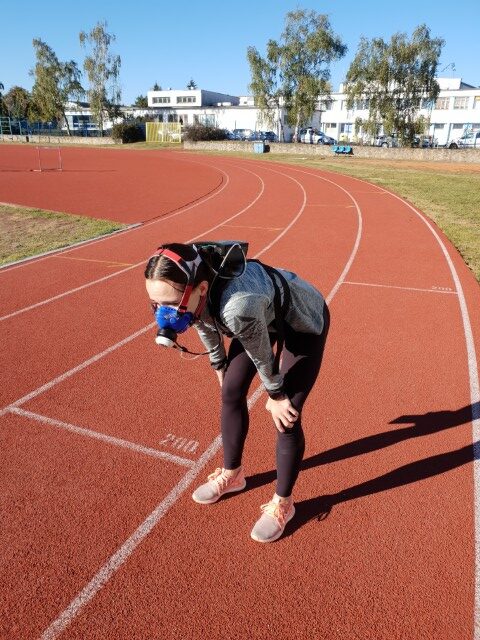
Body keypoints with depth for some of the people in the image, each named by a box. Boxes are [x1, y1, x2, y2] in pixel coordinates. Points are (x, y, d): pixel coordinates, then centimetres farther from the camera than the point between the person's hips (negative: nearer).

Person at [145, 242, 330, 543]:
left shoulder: (238, 307, -45)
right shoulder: (195, 295, -24)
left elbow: (263, 358, -26)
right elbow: (209, 331, -1)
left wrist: (276, 396, -7)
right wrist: (223, 375, 14)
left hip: (304, 319, -6)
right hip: (263, 315, 7)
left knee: (286, 416, -6)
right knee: (231, 394, 9)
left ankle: (283, 503, 19)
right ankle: (232, 474, 34)